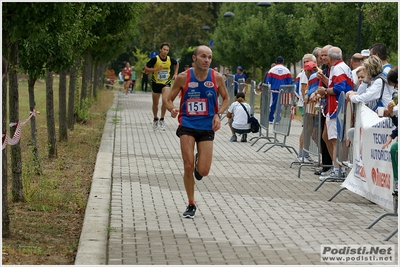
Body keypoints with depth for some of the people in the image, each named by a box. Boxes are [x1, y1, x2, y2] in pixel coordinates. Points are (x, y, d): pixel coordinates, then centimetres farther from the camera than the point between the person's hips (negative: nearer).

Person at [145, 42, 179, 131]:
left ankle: (162, 119, -5)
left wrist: (175, 73, 10)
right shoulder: (155, 59, -14)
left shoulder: (170, 59, -5)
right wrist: (156, 69, -24)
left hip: (166, 83, 0)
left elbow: (177, 63, 18)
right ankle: (155, 119, 37)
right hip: (156, 83, 0)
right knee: (155, 104, 12)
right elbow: (146, 69, -12)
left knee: (165, 100, -22)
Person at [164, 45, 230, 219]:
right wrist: (172, 110, -22)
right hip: (187, 125, -1)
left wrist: (218, 114, -7)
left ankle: (199, 162, 36)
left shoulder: (217, 78, -4)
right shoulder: (183, 77, -7)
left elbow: (226, 99, 11)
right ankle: (191, 204, 12)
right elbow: (169, 99, 1)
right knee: (188, 166, -8)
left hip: (207, 127, 1)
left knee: (203, 171, -4)